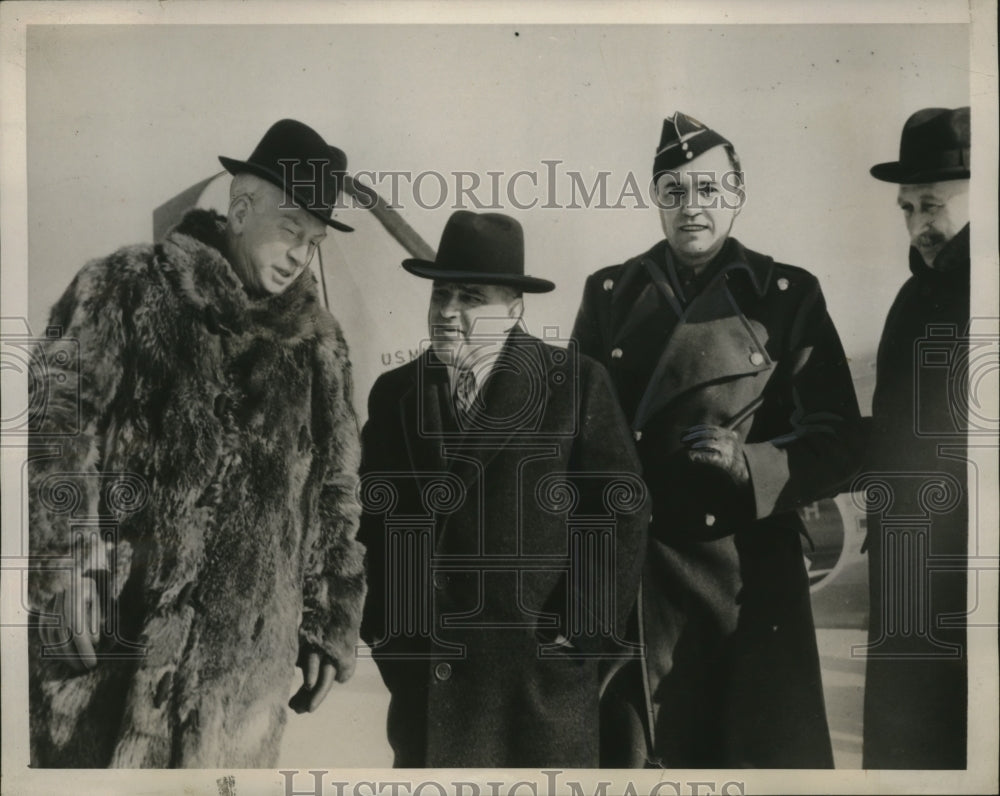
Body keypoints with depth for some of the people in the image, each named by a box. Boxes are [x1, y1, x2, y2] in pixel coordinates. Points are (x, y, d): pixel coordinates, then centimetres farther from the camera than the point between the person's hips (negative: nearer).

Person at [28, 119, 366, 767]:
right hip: (110, 634, -3)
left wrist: (331, 629, 12)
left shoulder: (318, 345, 11)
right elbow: (57, 422, -9)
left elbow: (335, 500, 13)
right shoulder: (130, 291, 1)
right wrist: (69, 565, -18)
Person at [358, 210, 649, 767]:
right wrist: (384, 630, 5)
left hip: (541, 663, -3)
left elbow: (622, 507, -6)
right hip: (423, 668, 4)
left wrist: (583, 628, -9)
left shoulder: (578, 383, -6)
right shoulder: (394, 393, 6)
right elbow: (375, 519, 10)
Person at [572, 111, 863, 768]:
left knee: (767, 750, 5)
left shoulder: (789, 295, 2)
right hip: (635, 573, 1)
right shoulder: (609, 293, 7)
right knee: (634, 748, 8)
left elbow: (837, 444, 0)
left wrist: (747, 461, -18)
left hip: (752, 578, -1)